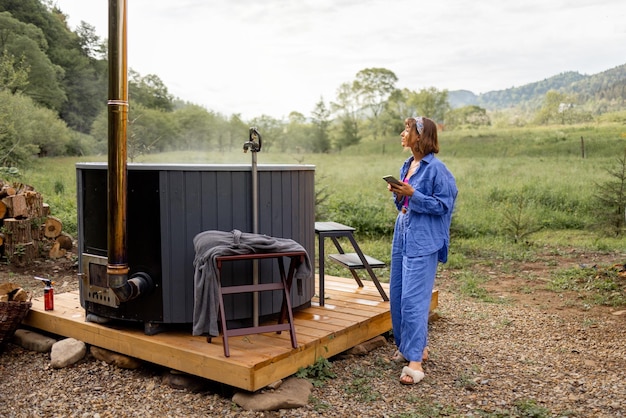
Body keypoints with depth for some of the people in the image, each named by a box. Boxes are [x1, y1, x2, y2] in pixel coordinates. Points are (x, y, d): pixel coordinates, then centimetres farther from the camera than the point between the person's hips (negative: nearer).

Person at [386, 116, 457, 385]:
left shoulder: (435, 168, -12)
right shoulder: (407, 166, 13)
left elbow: (443, 205, -13)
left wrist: (413, 194, -19)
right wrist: (397, 194, 0)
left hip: (423, 242, -9)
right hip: (402, 236, 9)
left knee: (413, 299, -11)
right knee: (396, 295, 13)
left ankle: (415, 361, -5)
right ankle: (412, 346, 28)